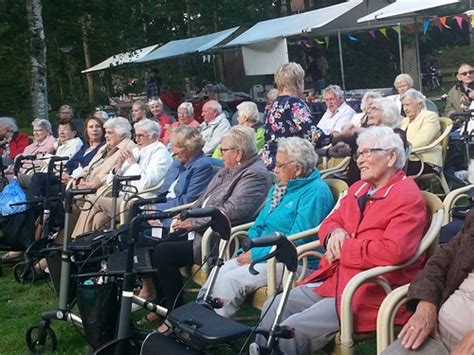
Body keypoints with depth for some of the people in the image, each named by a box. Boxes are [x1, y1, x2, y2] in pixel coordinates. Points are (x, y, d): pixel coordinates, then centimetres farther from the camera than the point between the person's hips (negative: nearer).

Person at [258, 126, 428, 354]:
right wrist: (334, 234, -2)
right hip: (333, 278, 9)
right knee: (273, 308, -3)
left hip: (372, 292, -9)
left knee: (291, 330, -20)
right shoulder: (358, 188, 17)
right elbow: (330, 222, 24)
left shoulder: (408, 197, -11)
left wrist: (343, 249, -14)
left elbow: (394, 251, -25)